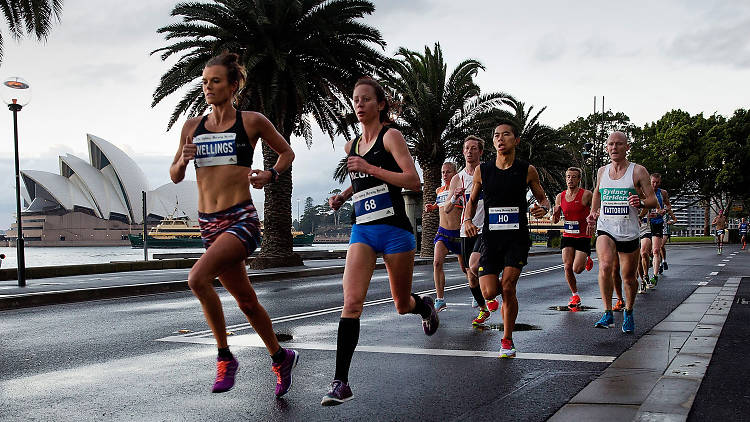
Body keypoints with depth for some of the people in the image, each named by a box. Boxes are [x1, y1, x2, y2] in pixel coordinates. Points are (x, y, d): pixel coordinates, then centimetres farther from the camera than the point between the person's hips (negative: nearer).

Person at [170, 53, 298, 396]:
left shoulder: (252, 122, -1)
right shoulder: (192, 127, 10)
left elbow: (287, 152, 12)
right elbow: (175, 176, 16)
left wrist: (270, 175, -6)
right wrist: (183, 160, -5)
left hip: (242, 219, -5)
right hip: (208, 223, 5)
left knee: (198, 278, -26)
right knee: (246, 301, 14)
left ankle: (225, 357, -9)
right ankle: (280, 357, 35)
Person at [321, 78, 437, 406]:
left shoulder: (390, 136, -5)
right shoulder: (352, 146, 13)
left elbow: (413, 181, -15)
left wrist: (369, 168, -19)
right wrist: (343, 195, 14)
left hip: (394, 230, -4)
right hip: (362, 231, 4)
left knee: (402, 305, 11)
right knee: (351, 301, -14)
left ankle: (425, 306, 50)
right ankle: (340, 383, -15)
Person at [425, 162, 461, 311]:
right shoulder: (439, 190, 11)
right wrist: (432, 207, 12)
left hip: (458, 232, -4)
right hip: (442, 232, 4)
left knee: (465, 267, 8)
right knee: (437, 262, -17)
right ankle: (440, 299, -14)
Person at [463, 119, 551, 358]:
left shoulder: (527, 171, 1)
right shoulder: (482, 171, 4)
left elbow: (543, 198, 12)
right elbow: (472, 200, 16)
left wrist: (543, 208, -12)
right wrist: (468, 220, -3)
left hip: (517, 237, -2)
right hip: (490, 237, 2)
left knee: (507, 288, -11)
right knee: (489, 292, -8)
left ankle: (507, 340, 8)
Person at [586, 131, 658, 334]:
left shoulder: (638, 171, -1)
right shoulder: (602, 171, 10)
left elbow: (653, 200, -3)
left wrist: (641, 202, -24)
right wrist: (593, 213, 17)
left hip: (629, 232, -1)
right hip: (605, 229, 1)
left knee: (628, 277, 8)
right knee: (605, 266, -25)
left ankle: (628, 313, 33)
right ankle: (608, 313, -20)